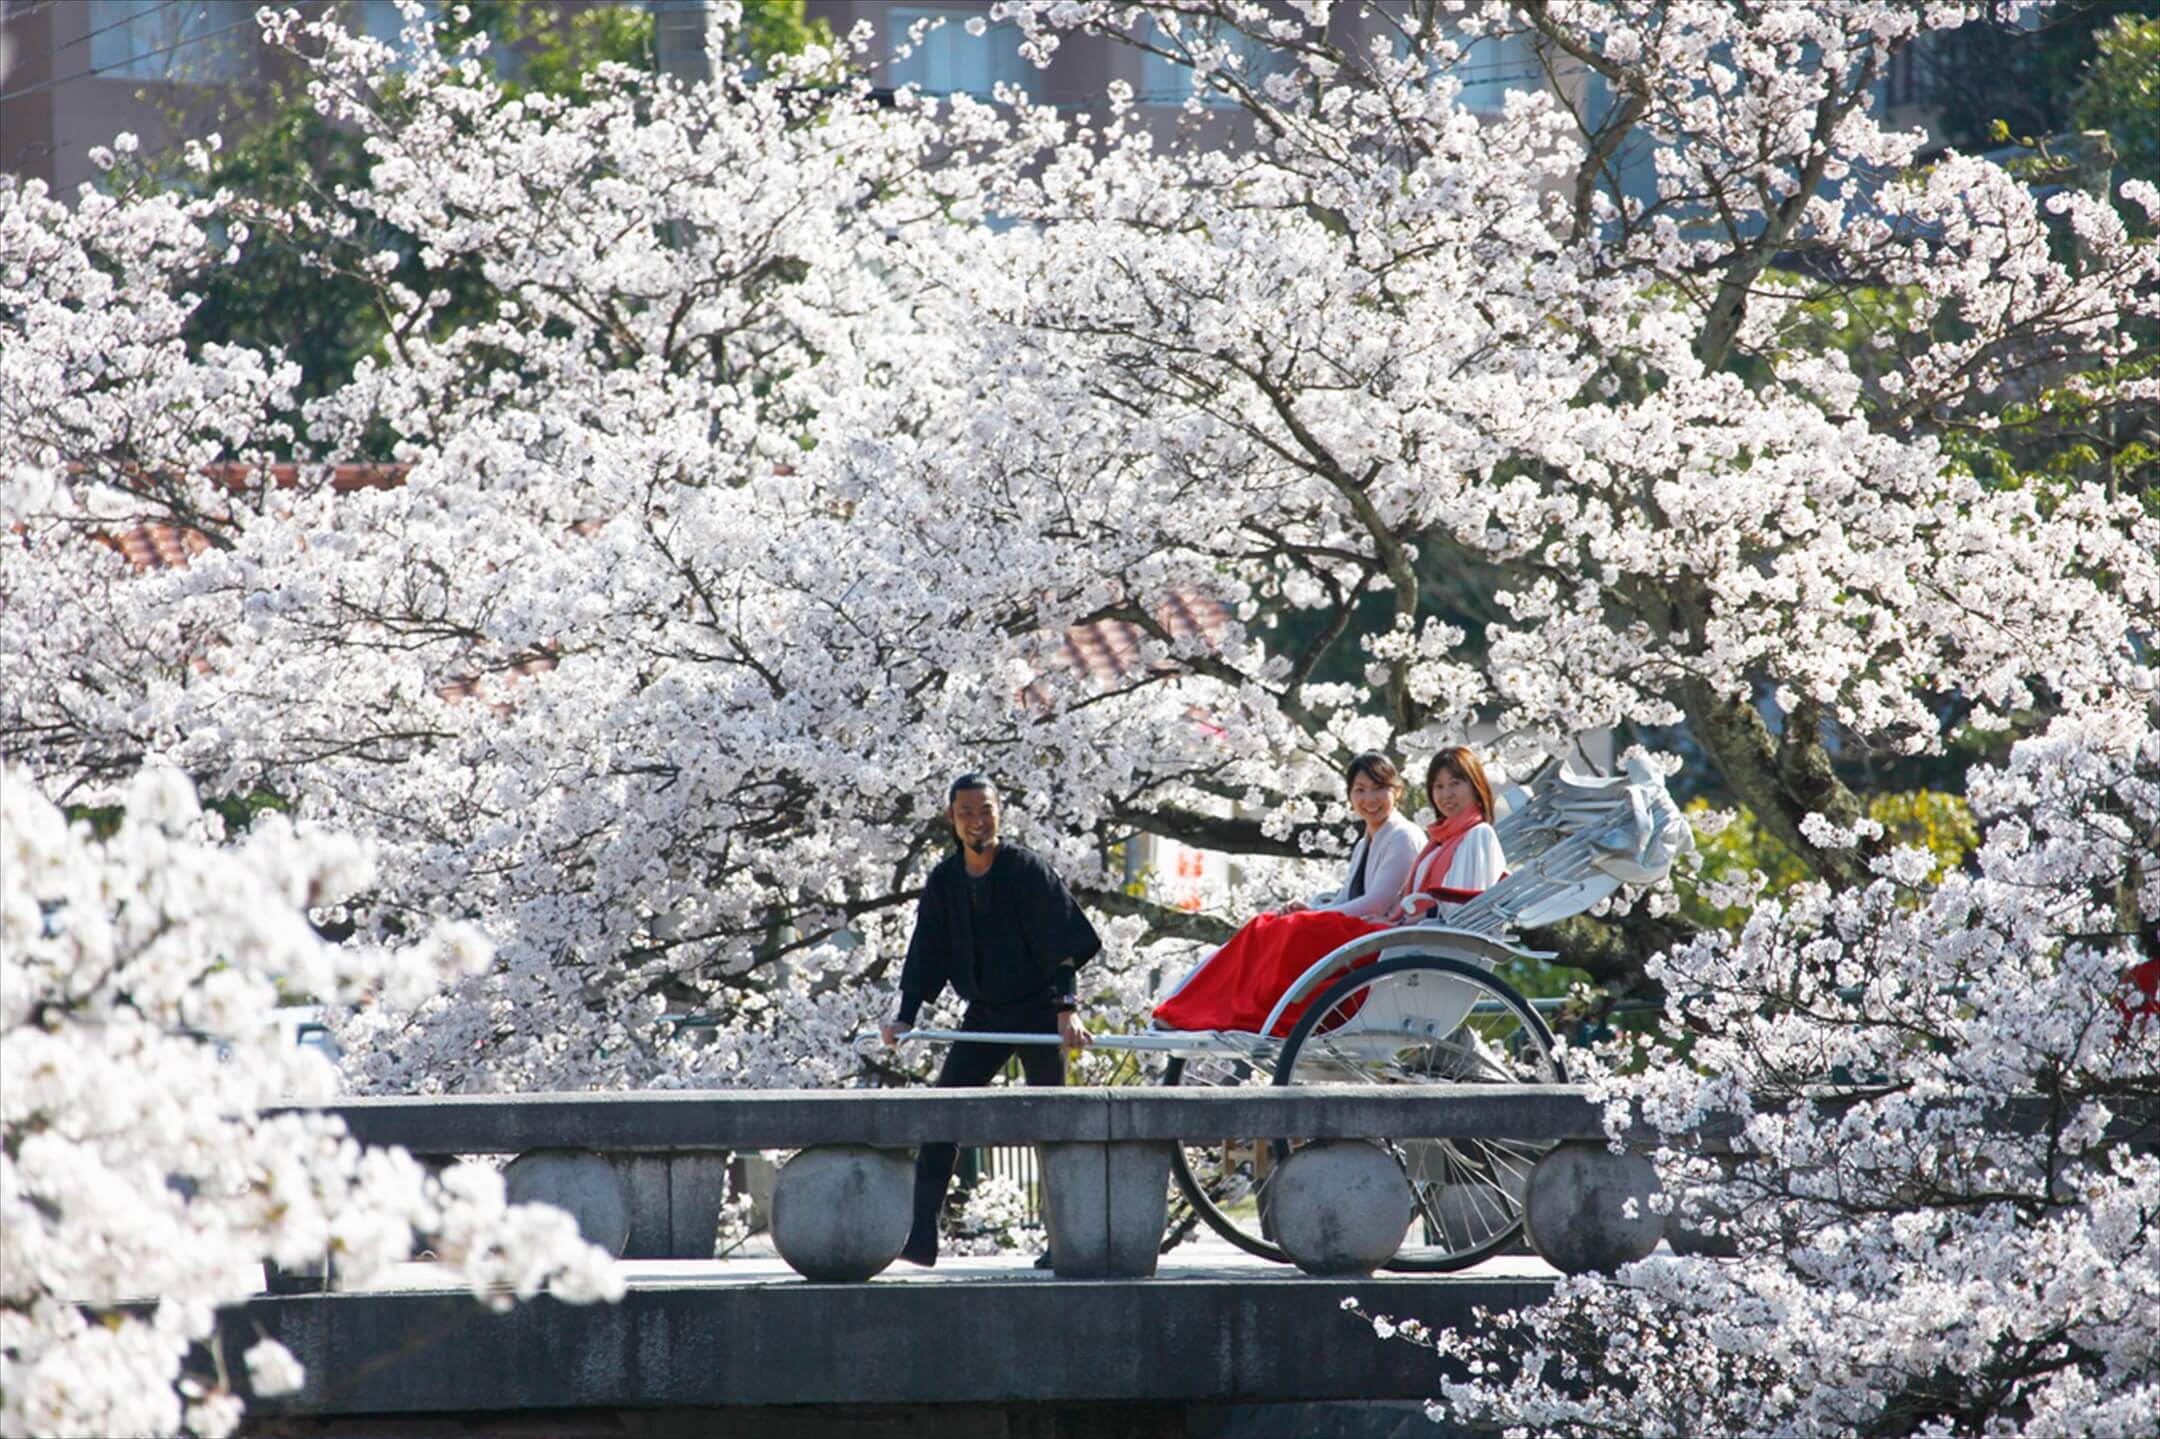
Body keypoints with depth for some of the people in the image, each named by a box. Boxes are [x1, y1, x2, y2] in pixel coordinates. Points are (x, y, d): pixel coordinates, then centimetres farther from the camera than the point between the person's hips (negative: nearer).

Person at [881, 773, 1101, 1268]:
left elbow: (1063, 942, -16)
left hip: (1037, 1012, -4)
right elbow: (927, 953, 4)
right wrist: (905, 1016, -6)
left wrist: (1067, 1008, -27)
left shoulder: (1028, 871, -12)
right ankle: (919, 1238, -8)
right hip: (984, 1016, 4)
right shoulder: (944, 881, 2)